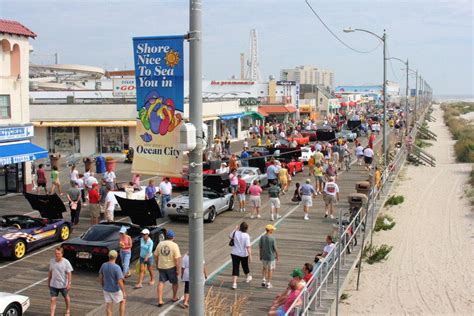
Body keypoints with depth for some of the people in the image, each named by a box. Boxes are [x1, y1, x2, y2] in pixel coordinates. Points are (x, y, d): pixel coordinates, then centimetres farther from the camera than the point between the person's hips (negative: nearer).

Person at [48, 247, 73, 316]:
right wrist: (49, 282, 12)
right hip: (53, 284, 2)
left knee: (66, 298, 18)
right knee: (53, 299, -2)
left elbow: (69, 273, -14)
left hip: (63, 284, -2)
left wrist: (69, 283, -18)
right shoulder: (52, 261, -5)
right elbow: (50, 272, 7)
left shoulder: (66, 262, -17)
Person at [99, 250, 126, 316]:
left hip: (106, 289, 4)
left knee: (109, 308, 16)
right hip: (115, 290, -4)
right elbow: (120, 282, -28)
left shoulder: (104, 265, -10)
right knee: (122, 301, 23)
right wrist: (124, 293, -17)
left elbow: (100, 277, 3)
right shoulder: (117, 268, -28)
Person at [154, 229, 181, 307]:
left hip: (161, 266, 3)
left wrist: (157, 265, 19)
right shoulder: (174, 245, -13)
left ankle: (160, 300, -3)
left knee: (161, 283, 6)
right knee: (175, 282, 18)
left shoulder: (160, 244, 0)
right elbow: (177, 259, -17)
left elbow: (156, 255, 6)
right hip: (171, 267, -3)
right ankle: (174, 297, 34)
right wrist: (178, 269, -11)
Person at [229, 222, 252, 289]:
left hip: (235, 254, 2)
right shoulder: (246, 236, -18)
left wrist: (235, 229, 18)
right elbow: (248, 247, -22)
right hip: (244, 254, -2)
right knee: (245, 266, 22)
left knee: (235, 268, 2)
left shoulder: (235, 233, -9)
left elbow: (230, 236, 13)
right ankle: (248, 278, 46)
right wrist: (250, 256, -19)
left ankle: (234, 283, -7)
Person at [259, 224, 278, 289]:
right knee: (270, 270, 11)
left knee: (264, 268, 25)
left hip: (264, 256, 4)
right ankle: (268, 283, 17)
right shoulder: (272, 239, -21)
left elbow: (260, 247, 1)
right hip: (271, 257, -4)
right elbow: (275, 249, -14)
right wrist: (277, 256, 2)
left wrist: (260, 255, 15)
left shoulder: (262, 237, -8)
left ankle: (263, 280, 22)